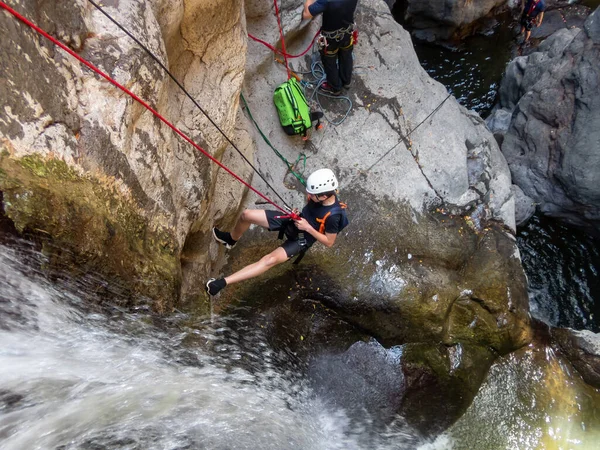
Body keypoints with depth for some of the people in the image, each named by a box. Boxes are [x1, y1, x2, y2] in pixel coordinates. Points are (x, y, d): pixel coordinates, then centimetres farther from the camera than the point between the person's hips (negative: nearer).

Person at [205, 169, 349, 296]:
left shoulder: (333, 215, -31)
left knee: (270, 260, -33)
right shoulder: (323, 192, -13)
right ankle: (231, 239, 30)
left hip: (301, 239, -6)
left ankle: (224, 281, -30)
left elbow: (329, 242, -19)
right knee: (246, 214, -3)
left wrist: (308, 227, -25)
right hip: (292, 221, 7)